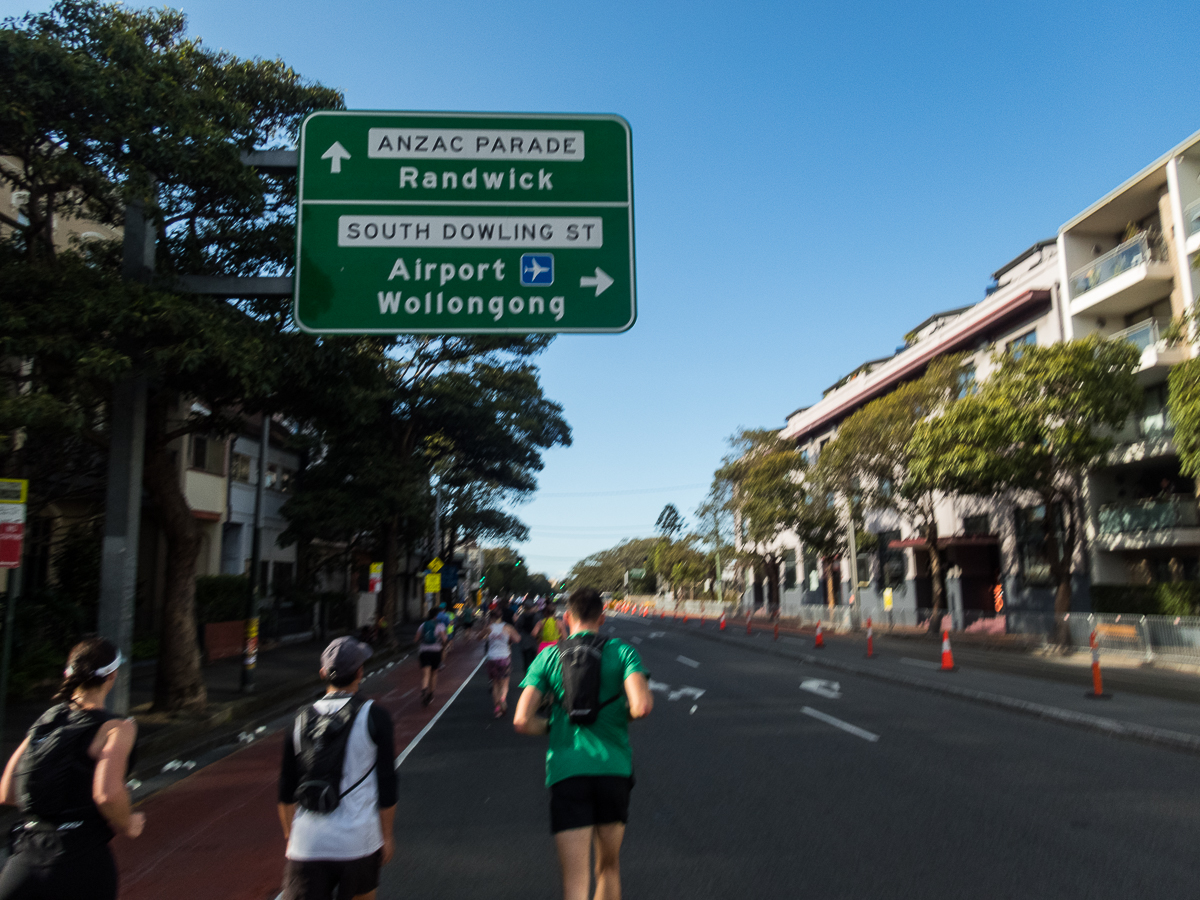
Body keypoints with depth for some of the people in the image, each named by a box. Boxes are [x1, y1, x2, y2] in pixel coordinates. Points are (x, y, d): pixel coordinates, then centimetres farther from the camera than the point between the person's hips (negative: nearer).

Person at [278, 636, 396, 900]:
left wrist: (290, 835, 24)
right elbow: (386, 785, -5)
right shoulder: (374, 717, -7)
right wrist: (386, 836, 7)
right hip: (358, 842, -2)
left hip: (307, 846, 2)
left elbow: (286, 792, 9)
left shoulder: (301, 719, 2)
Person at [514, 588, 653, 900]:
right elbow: (642, 705, -14)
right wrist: (625, 714, 9)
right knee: (609, 866, 22)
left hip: (566, 771, -1)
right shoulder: (622, 652, 3)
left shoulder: (548, 657, 5)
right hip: (614, 769, 1)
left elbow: (522, 721, -3)